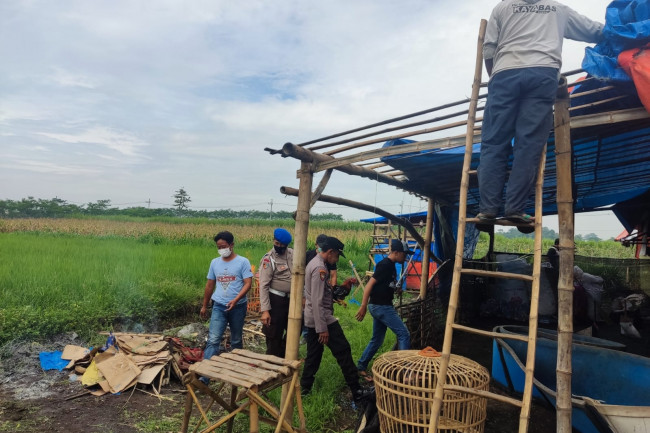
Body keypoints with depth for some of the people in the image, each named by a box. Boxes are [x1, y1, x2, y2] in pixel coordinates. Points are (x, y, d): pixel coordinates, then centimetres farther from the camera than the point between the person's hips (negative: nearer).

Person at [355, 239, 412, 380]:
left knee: (377, 340, 15)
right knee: (404, 334, -7)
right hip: (381, 307, -10)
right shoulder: (385, 265, -16)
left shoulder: (391, 266, 12)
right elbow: (369, 285, -19)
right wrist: (363, 307, -20)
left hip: (383, 306, 10)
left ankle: (361, 367, 24)